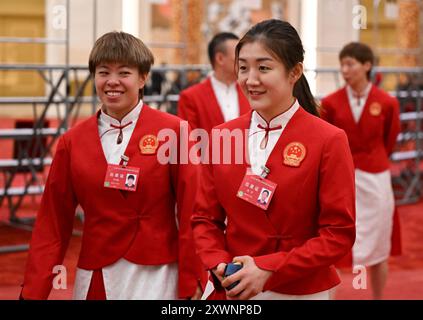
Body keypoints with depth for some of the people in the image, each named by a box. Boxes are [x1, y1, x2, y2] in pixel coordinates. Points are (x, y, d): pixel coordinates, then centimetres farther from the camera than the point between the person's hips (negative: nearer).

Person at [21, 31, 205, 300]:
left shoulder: (173, 131, -7)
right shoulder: (72, 142, 2)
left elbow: (190, 213, -5)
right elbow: (53, 224, 5)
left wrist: (192, 284, -5)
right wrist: (34, 293, 0)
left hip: (156, 277, -3)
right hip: (94, 278, 3)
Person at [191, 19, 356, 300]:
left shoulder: (329, 141, -12)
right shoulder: (220, 137, 0)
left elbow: (340, 233, -12)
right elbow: (205, 218, 6)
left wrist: (268, 269, -18)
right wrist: (220, 265, -12)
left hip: (299, 292, -3)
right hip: (229, 289, 3)